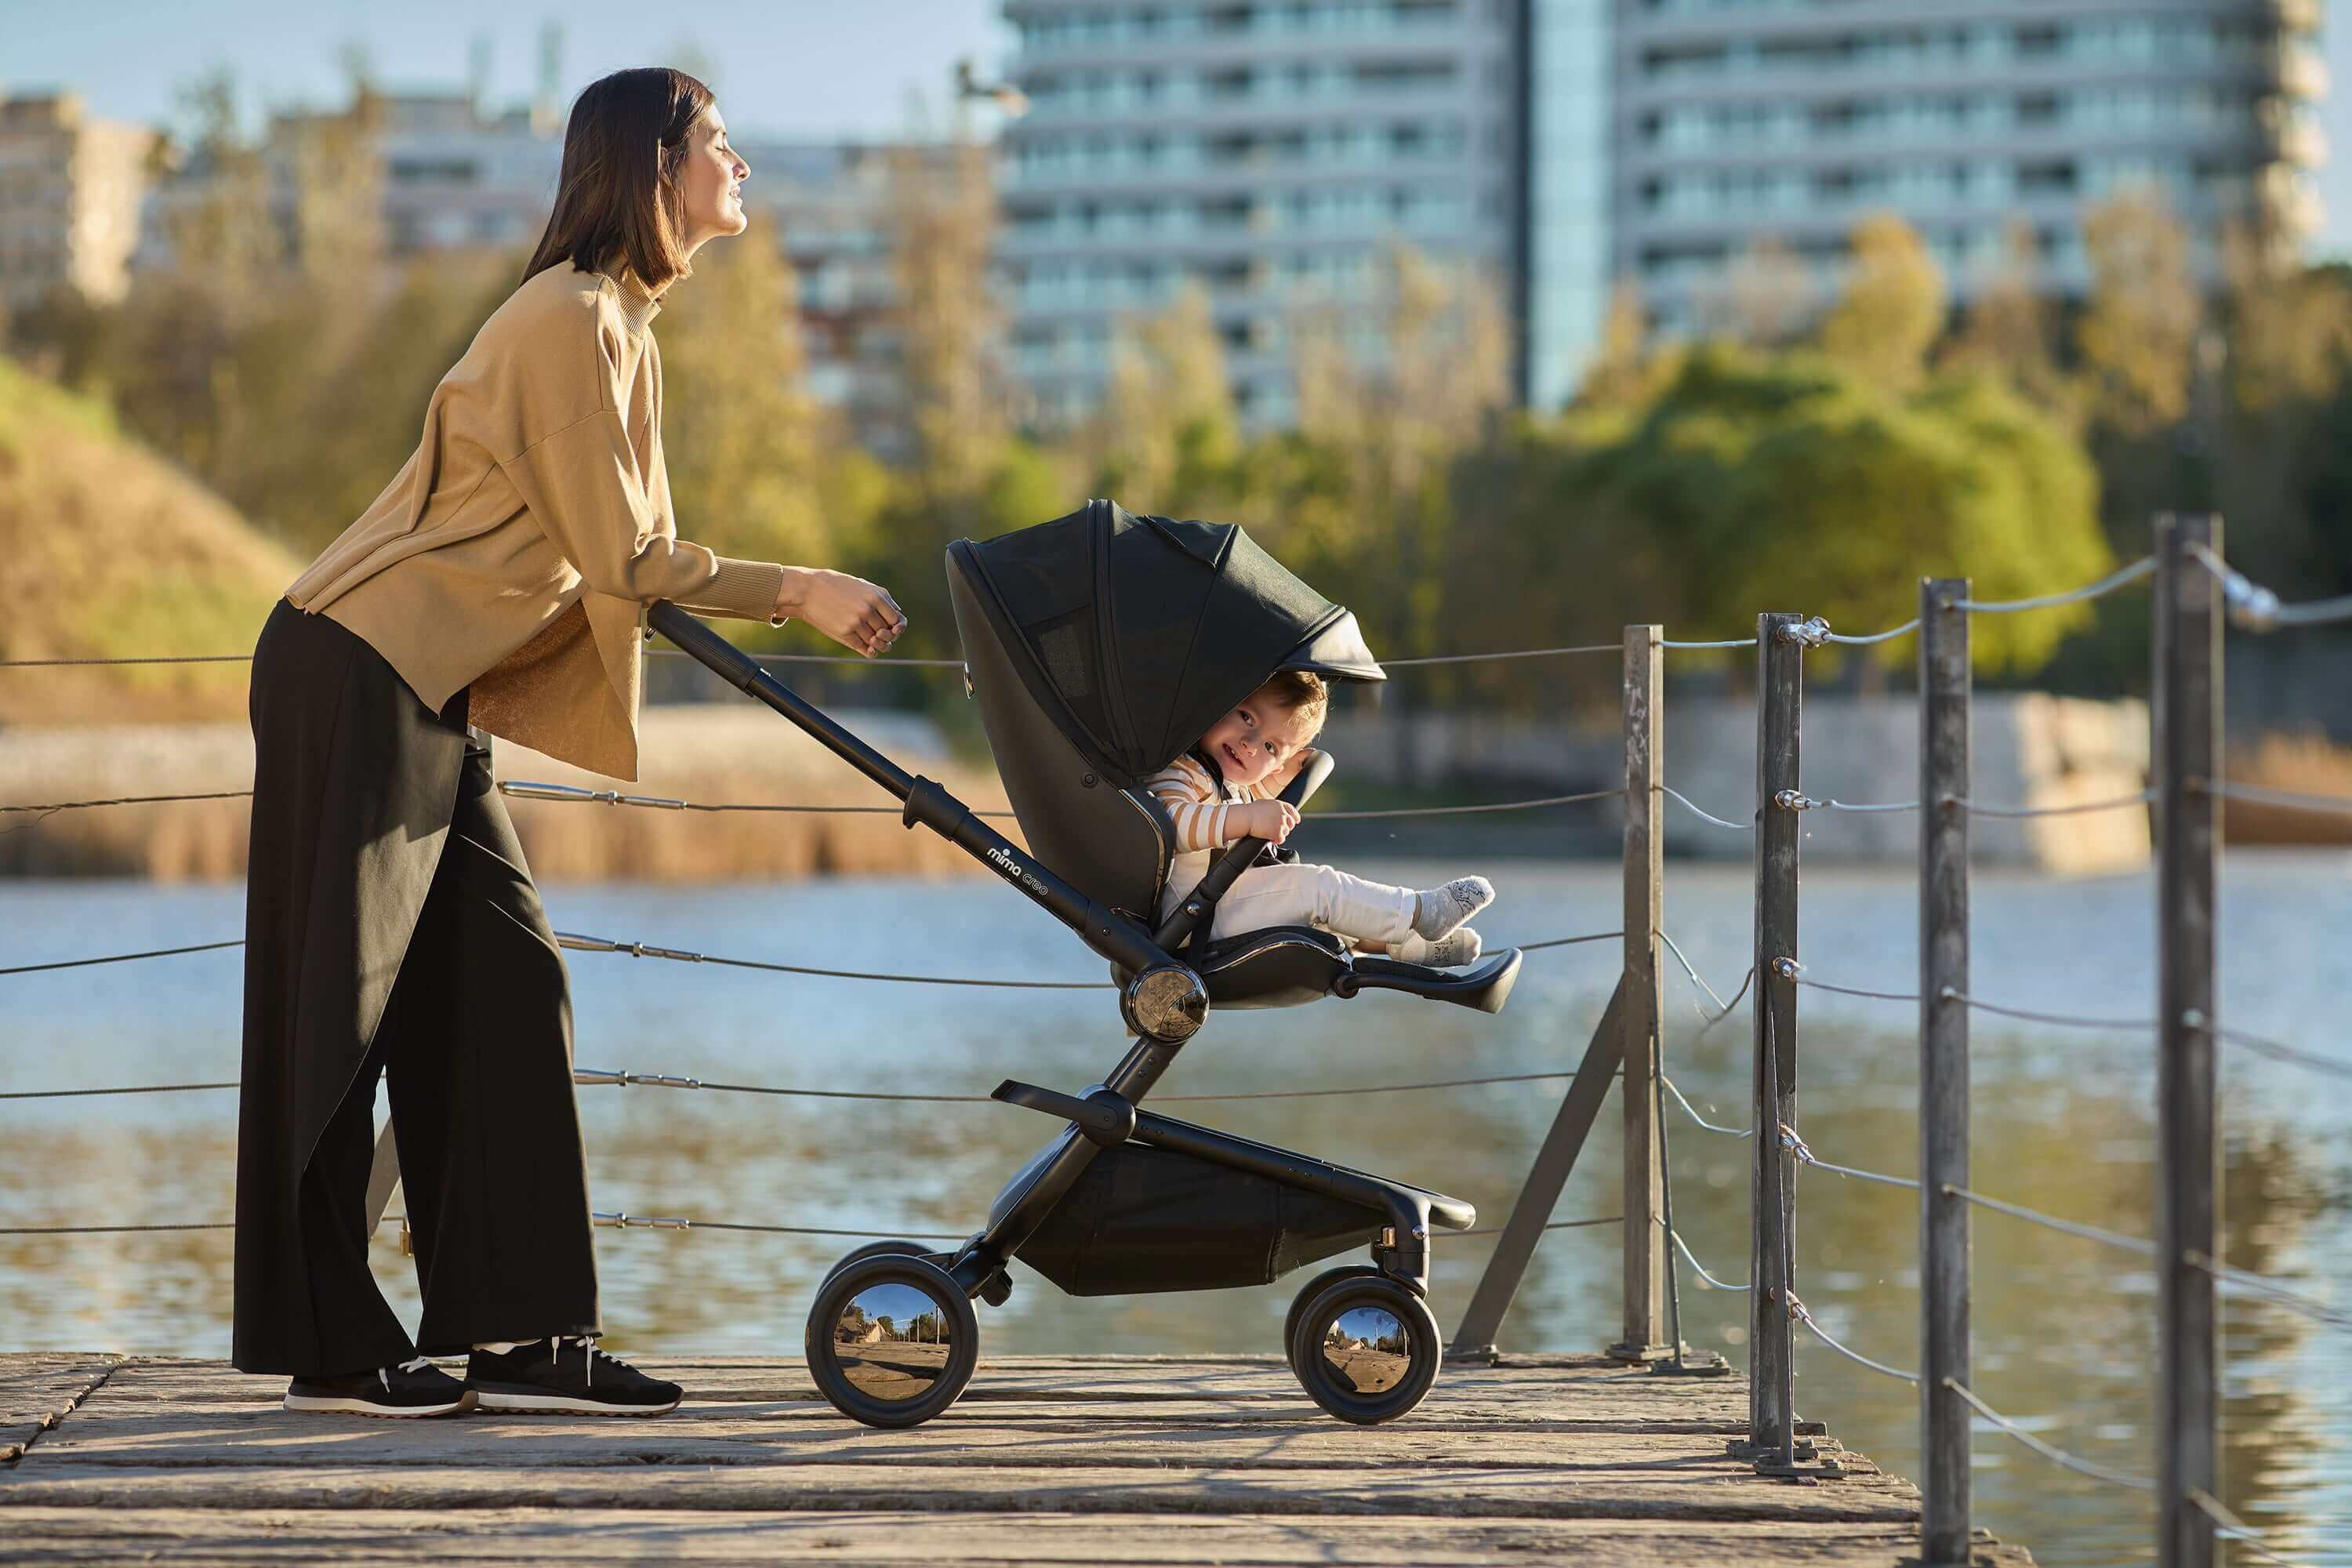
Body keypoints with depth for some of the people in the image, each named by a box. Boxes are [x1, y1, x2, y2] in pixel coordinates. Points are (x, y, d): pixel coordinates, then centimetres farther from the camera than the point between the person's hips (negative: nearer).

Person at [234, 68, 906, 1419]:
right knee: (339, 1007, -3)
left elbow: (632, 557, 17)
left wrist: (808, 613, 12)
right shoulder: (573, 320, -16)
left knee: (504, 985, 6)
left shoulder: (622, 326, 15)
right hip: (355, 682, -10)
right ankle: (331, 1349, 3)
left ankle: (515, 1332, 7)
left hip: (429, 700, 10)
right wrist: (797, 592, -12)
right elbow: (623, 563, -17)